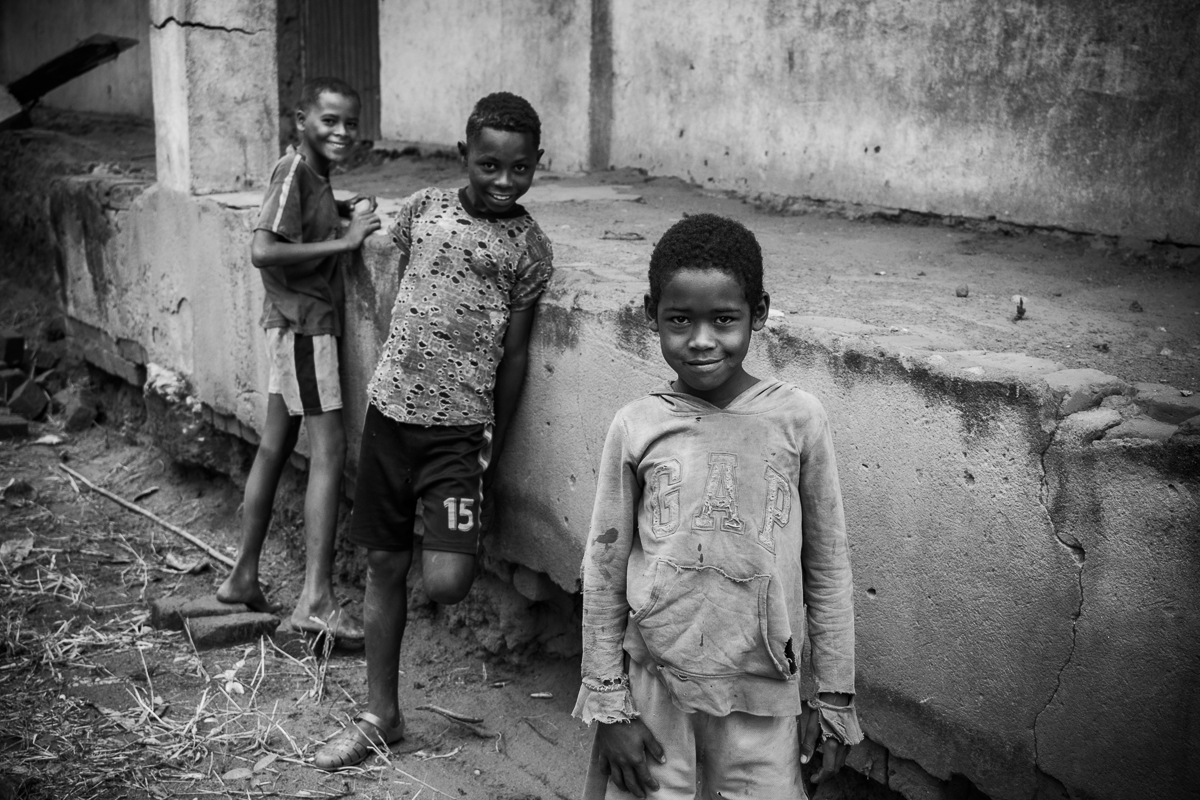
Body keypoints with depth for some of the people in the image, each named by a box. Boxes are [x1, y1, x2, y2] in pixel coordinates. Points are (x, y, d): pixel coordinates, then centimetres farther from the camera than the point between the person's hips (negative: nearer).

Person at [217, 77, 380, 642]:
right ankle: (317, 600, -11)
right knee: (329, 451, -11)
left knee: (274, 447, 14)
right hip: (303, 324, -10)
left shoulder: (314, 173, 11)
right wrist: (343, 241, -24)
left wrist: (343, 212, 11)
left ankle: (244, 576, 24)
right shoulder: (294, 171, -15)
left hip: (296, 325, 10)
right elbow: (262, 251, -26)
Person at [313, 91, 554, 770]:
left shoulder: (530, 247, -4)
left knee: (447, 583, -15)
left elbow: (515, 353, 1)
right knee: (385, 564, 11)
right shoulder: (425, 208, 3)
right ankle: (382, 715, 25)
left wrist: (495, 447, 4)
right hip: (391, 409, 3)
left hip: (462, 427, -3)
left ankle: (456, 546, 22)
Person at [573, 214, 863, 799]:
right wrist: (609, 707, 2)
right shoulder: (636, 428, -5)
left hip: (762, 693, 0)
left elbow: (828, 566, 2)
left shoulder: (798, 418, -6)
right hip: (652, 685, 0)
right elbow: (604, 572, 1)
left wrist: (835, 696, 4)